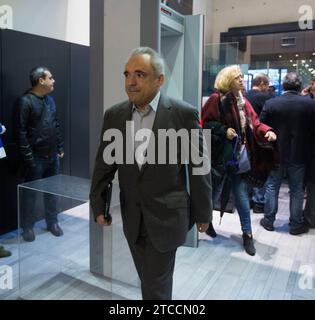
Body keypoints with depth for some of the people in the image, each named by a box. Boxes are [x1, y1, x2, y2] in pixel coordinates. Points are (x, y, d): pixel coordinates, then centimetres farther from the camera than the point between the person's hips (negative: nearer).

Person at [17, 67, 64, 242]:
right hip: (36, 158, -6)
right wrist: (28, 157, -18)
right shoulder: (25, 101, -13)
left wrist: (60, 148, 11)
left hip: (52, 156, 7)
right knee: (30, 193, 7)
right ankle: (28, 227, 23)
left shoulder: (50, 100, 10)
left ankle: (52, 222, 30)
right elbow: (21, 132, -16)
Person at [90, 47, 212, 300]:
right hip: (132, 218, 4)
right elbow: (104, 163, 6)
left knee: (156, 288, 7)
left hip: (166, 217, -4)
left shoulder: (184, 113, -11)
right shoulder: (114, 115, 0)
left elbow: (199, 166, -6)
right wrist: (98, 206, 7)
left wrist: (202, 213, 0)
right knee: (149, 281, 21)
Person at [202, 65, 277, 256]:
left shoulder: (243, 102, 11)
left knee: (242, 195, 10)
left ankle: (247, 234, 22)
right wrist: (223, 131, -21)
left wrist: (267, 132, -11)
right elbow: (205, 123, -12)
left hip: (240, 155, 6)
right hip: (221, 156, -5)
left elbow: (254, 123, 7)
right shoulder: (216, 100, -10)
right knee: (214, 193, 10)